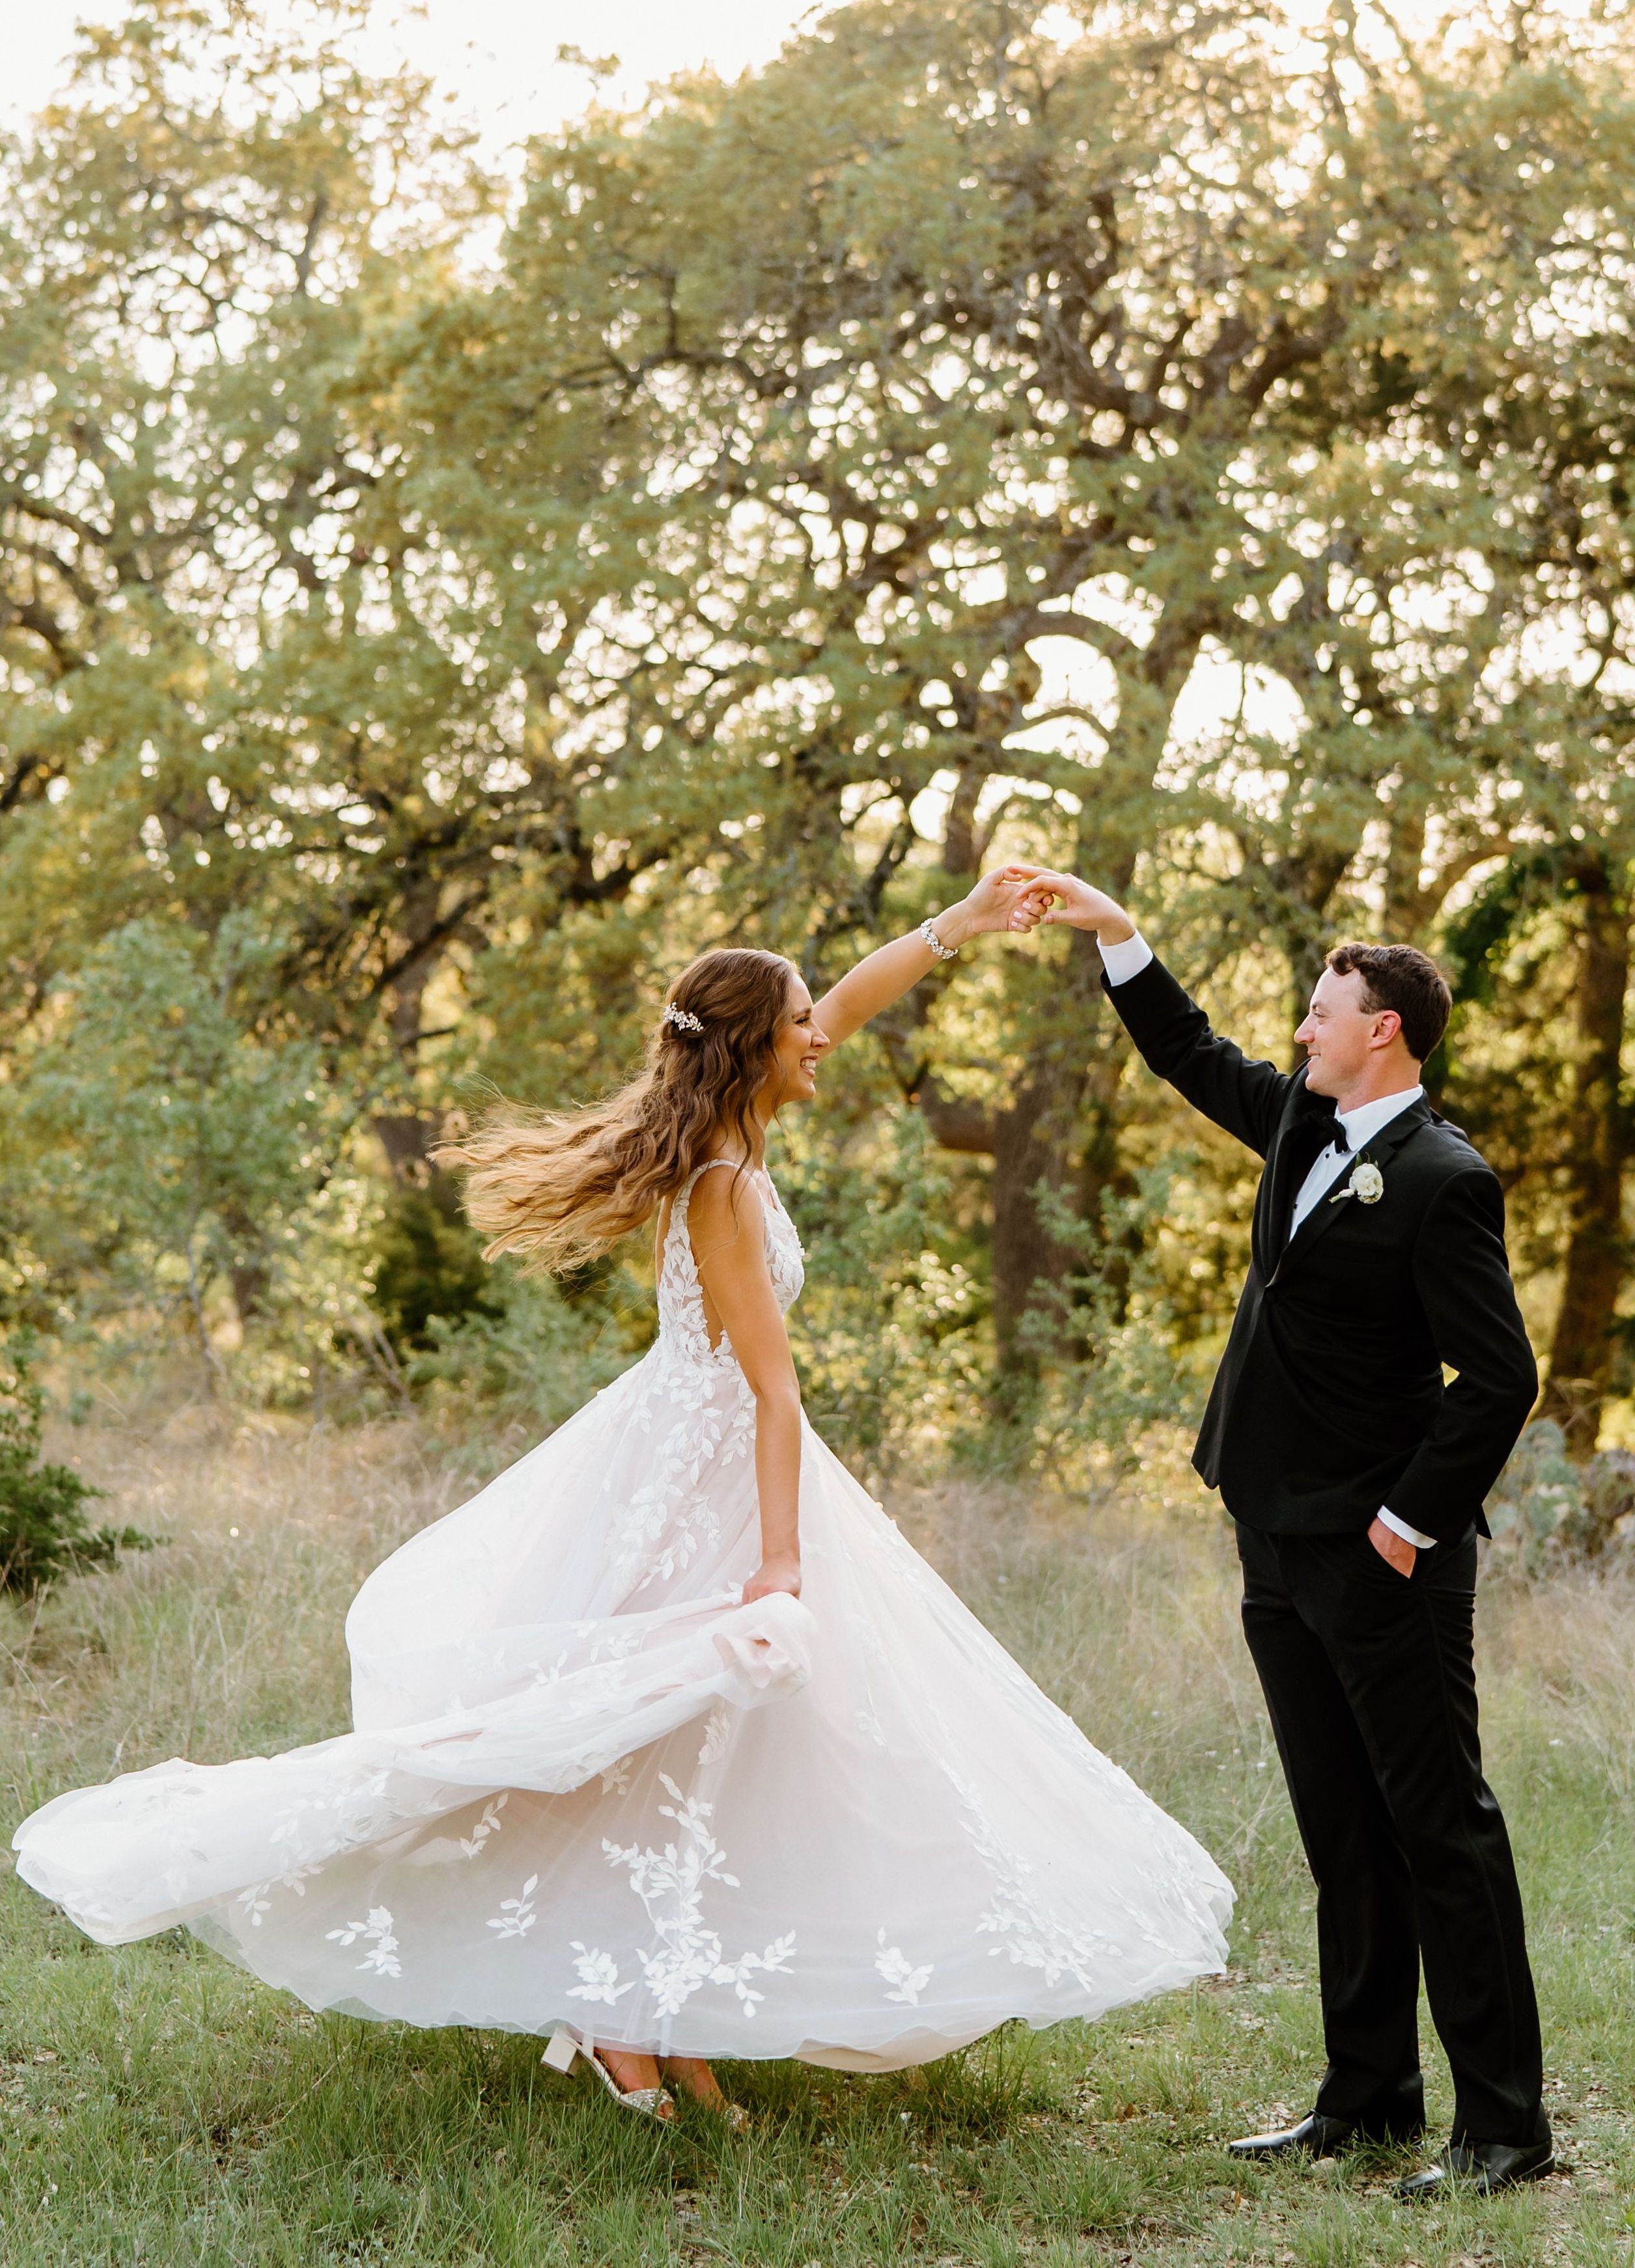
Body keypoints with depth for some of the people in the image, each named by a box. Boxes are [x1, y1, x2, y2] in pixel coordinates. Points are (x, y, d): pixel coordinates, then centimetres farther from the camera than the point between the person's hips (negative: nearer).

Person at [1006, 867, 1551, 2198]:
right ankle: (1369, 2098, 21)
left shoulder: (1441, 1180, -15)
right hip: (1287, 1553, 9)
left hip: (1383, 1559, -9)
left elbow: (1500, 1376, -18)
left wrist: (1414, 1521, -15)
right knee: (1344, 1839, 13)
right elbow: (1193, 1059, 27)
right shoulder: (1307, 1124, 10)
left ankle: (1505, 2125, 2)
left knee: (1442, 1832, -4)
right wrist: (1113, 932, 20)